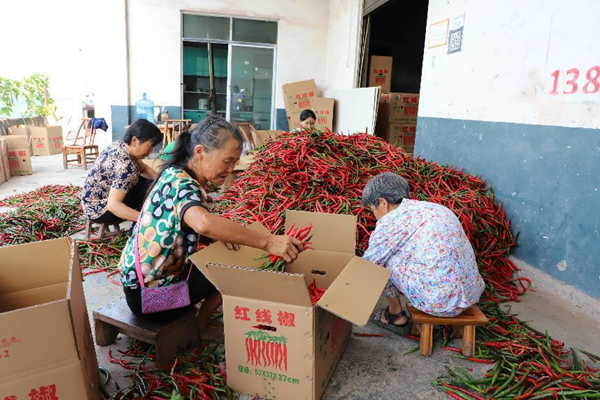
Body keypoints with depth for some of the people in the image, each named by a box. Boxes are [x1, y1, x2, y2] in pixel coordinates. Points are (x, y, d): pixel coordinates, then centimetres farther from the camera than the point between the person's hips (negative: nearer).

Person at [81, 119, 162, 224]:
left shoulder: (119, 145, -3)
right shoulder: (125, 166, -32)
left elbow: (144, 168, 12)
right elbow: (113, 205, -37)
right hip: (98, 209, -10)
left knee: (151, 183, 9)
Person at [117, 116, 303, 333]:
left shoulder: (176, 175, 2)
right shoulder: (180, 184, -28)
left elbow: (194, 224, 10)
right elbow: (203, 222, -50)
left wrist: (221, 233, -9)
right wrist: (267, 241, -47)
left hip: (141, 276, 9)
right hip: (149, 293, -9)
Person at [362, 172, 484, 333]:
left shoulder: (391, 220, -7)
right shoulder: (437, 208, 15)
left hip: (438, 302, -8)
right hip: (471, 294, 8)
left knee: (381, 257, 4)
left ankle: (396, 314, 18)